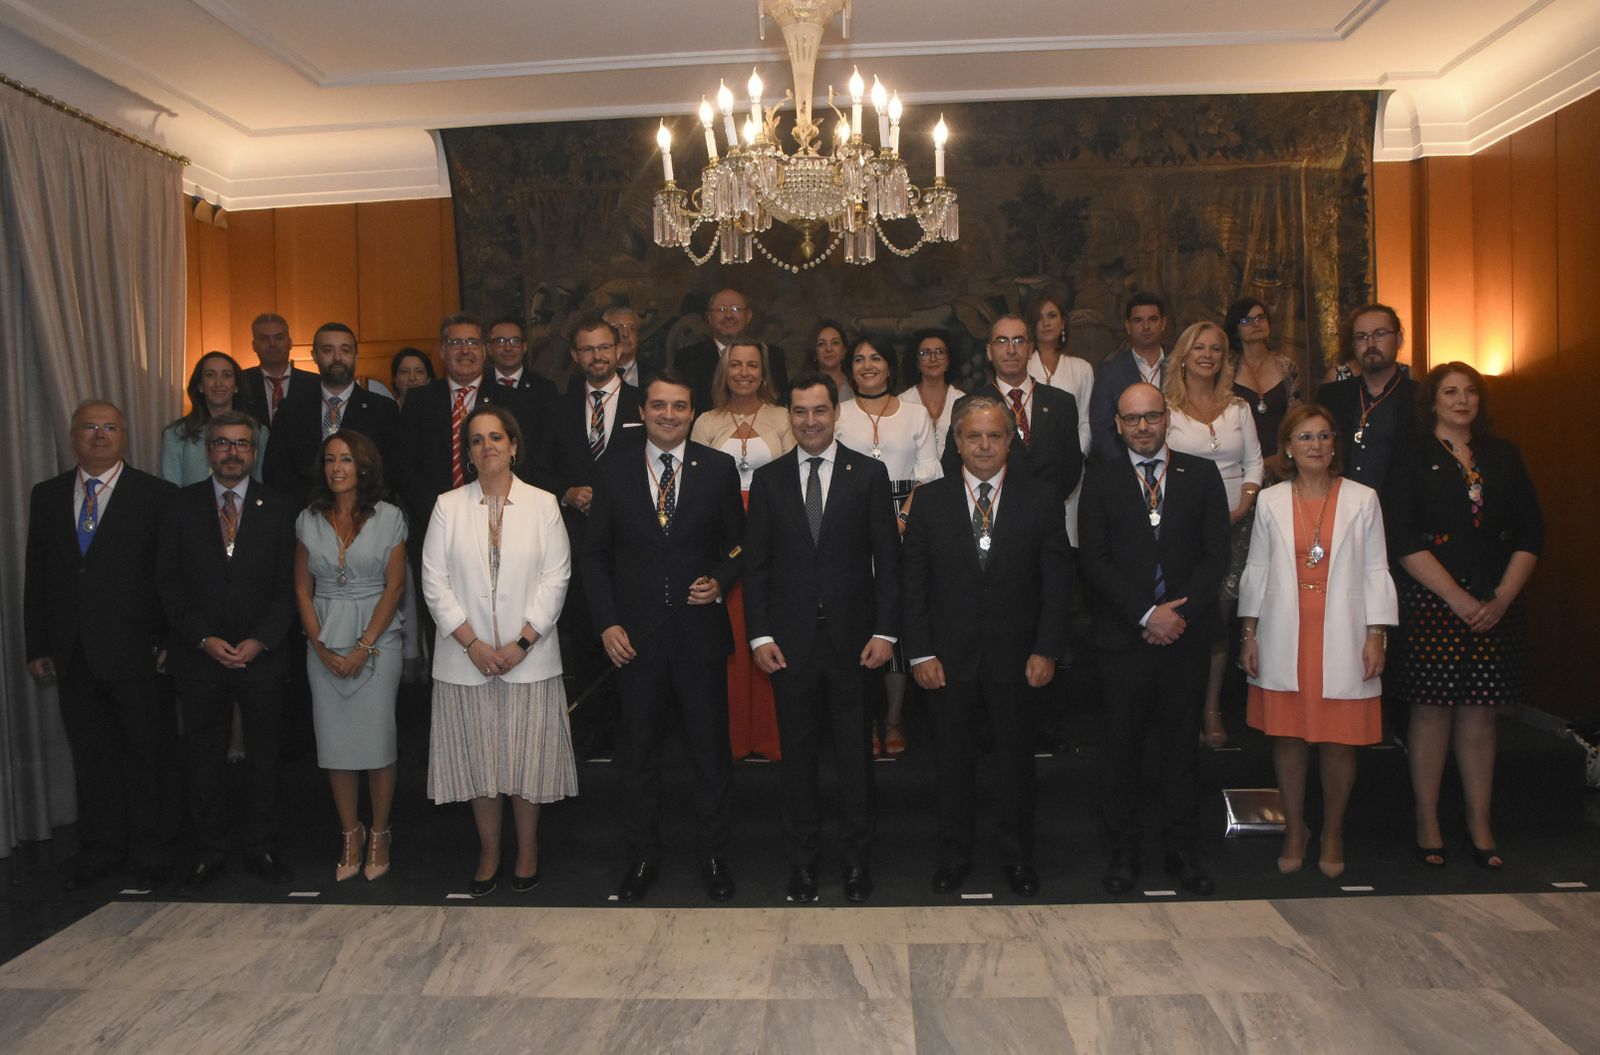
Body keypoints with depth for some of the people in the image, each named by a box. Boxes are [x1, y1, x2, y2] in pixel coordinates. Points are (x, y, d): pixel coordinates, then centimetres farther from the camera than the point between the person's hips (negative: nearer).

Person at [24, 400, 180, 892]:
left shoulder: (156, 495, -3)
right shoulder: (46, 496, 11)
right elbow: (36, 576, 12)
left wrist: (171, 644, -9)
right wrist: (36, 647, 7)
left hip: (136, 653, -4)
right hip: (73, 656, 4)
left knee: (149, 755, 6)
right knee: (90, 757, 13)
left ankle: (151, 854, 19)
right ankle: (99, 851, 28)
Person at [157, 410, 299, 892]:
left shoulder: (279, 508, 2)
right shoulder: (182, 506, 5)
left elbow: (288, 584, -1)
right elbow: (169, 580, 2)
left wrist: (261, 640, -11)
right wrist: (204, 639, -8)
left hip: (262, 654, -1)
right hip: (199, 655, 1)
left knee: (263, 756, 7)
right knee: (204, 759, 8)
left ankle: (262, 849, 20)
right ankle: (208, 852, 20)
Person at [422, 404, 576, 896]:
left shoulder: (542, 504, 1)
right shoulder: (448, 506, 4)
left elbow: (555, 579, -3)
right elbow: (435, 582, -1)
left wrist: (522, 643, -11)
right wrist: (473, 643, -10)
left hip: (529, 657, -1)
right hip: (465, 658, 1)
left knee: (528, 758, 5)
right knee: (478, 759, 8)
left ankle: (527, 849, 23)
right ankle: (489, 851, 25)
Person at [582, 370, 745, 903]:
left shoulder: (719, 468, 1)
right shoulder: (613, 471, 2)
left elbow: (738, 543, 7)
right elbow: (595, 553, 4)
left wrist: (720, 582, -13)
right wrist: (607, 623, -4)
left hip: (700, 629, -1)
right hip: (635, 634, 1)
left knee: (711, 748, 9)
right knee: (638, 750, 12)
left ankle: (713, 854, 26)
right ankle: (643, 855, 29)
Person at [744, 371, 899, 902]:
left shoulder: (869, 473, 1)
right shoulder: (768, 478, 5)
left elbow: (887, 557, 0)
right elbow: (756, 563, 5)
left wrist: (884, 631, -6)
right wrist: (760, 634, -3)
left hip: (851, 635, -1)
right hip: (790, 637, 1)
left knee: (854, 750, 7)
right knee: (797, 751, 10)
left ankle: (857, 858, 22)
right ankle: (803, 858, 24)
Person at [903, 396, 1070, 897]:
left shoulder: (1041, 498, -2)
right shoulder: (930, 500, 0)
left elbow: (1056, 583, -1)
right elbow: (914, 584, 0)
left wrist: (1046, 650, -7)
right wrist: (920, 653, -6)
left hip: (1016, 657, 0)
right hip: (949, 656, 0)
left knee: (1016, 758, 13)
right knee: (954, 761, 12)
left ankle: (1017, 856, 31)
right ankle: (954, 856, 29)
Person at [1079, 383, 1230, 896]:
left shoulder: (1202, 475, 6)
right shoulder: (1101, 479, 3)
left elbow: (1216, 554, 1)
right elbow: (1095, 559, -4)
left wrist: (1180, 613, -11)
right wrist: (1147, 615, -12)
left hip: (1187, 636, 1)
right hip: (1124, 637, -1)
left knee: (1181, 745, 10)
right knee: (1123, 748, 7)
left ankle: (1181, 847, 22)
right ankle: (1124, 849, 19)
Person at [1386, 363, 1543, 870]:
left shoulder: (1503, 456, 11)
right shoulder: (1413, 459, 0)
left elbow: (1530, 532, 8)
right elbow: (1403, 540, -8)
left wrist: (1502, 598, -5)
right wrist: (1458, 598, -13)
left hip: (1495, 607, 3)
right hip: (1432, 604, -3)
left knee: (1480, 715, 7)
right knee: (1432, 711, 1)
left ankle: (1480, 825, 16)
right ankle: (1427, 822, 12)